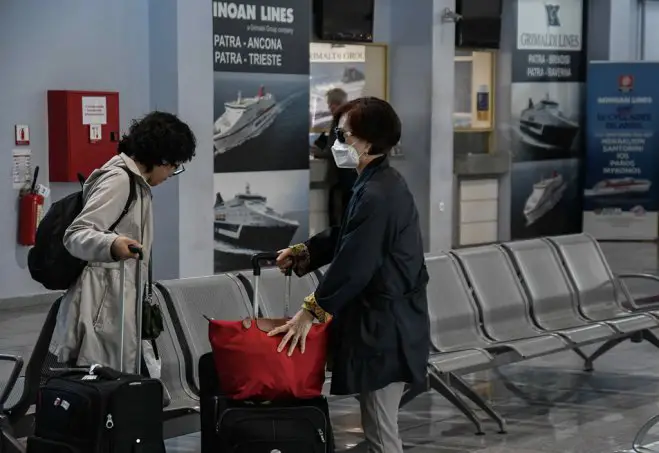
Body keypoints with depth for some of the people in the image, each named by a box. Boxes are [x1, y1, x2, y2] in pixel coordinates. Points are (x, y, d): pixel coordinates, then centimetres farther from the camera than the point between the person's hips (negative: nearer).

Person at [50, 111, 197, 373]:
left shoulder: (135, 182, 21)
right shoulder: (118, 180, -11)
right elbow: (75, 235, -20)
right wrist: (112, 245, -40)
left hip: (119, 305, 10)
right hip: (104, 307, -10)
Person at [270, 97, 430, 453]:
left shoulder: (377, 195, -22)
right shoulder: (381, 183, 11)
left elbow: (353, 266, -22)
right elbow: (344, 237, 20)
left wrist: (310, 312, -15)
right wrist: (304, 252, 7)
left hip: (385, 327, -10)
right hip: (387, 320, 10)